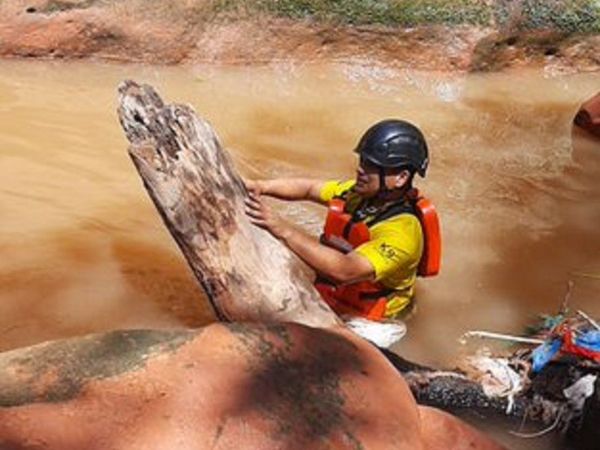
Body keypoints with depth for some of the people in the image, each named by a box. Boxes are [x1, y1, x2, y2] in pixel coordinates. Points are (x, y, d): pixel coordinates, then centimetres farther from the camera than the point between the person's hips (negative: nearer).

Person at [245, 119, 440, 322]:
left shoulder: (402, 231, -27)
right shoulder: (363, 192, -2)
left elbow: (346, 271, -39)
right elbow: (309, 188, 8)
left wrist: (283, 230, -43)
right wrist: (261, 186, -9)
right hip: (327, 294, 8)